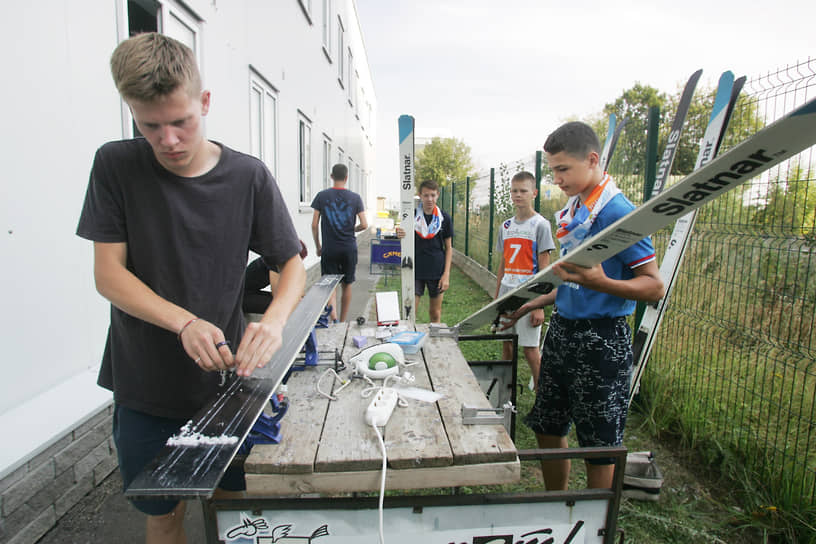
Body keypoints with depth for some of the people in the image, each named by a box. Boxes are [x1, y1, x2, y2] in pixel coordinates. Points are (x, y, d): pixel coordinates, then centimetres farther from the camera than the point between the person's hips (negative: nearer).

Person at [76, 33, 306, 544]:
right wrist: (185, 322, -25)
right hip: (145, 390, 1)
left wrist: (274, 319, -25)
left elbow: (292, 263, -4)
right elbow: (108, 274, -8)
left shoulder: (249, 176, -7)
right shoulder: (116, 166, -6)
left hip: (225, 379, 0)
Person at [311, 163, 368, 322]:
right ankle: (343, 323, 25)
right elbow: (364, 225, -5)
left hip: (329, 249, -1)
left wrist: (318, 246, 10)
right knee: (346, 285, 14)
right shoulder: (355, 198, -1)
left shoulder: (322, 196, -2)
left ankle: (334, 319, -18)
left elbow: (314, 225, -3)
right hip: (349, 249, 1)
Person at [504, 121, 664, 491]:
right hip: (562, 331, 9)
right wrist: (540, 302, 16)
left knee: (599, 447, 6)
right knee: (548, 430, 18)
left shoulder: (618, 212, -16)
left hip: (601, 340, -9)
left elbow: (654, 287, -18)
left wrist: (601, 282, -34)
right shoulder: (572, 210, 10)